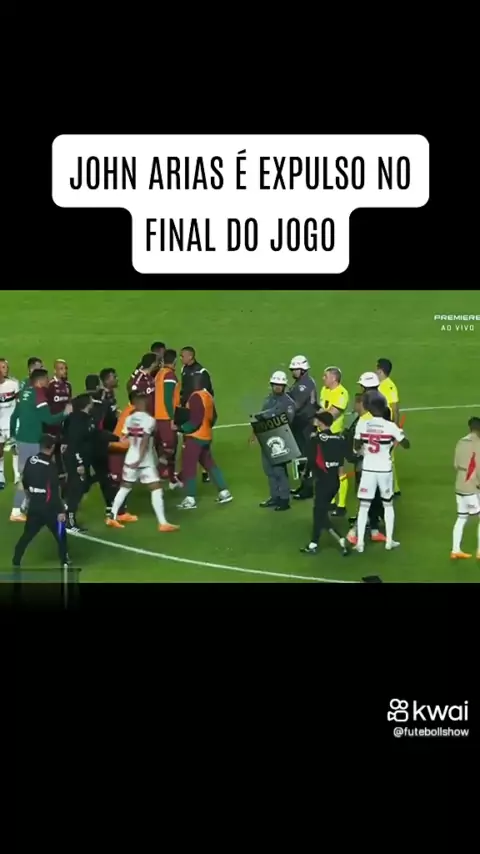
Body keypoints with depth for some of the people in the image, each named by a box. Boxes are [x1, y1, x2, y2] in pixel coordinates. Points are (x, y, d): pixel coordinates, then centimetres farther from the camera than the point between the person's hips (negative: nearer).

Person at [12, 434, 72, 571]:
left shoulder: (30, 461, 0)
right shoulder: (51, 466, -20)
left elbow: (24, 482, 14)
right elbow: (54, 491, -20)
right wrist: (60, 510, -14)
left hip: (34, 505, 6)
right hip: (48, 507, -6)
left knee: (27, 535, 16)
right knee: (60, 535, 10)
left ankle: (16, 562, 18)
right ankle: (65, 563, 16)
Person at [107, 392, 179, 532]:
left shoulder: (129, 419, 5)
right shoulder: (149, 419, -12)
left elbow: (124, 439, 2)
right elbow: (145, 441, -20)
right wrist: (140, 458, -22)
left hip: (130, 460, 6)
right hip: (146, 462, -6)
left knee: (125, 488, 19)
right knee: (156, 490, -4)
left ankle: (112, 518, 22)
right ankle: (163, 523, -10)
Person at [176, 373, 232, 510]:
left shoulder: (196, 397, -19)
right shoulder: (208, 396, 9)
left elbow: (195, 420, -23)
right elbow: (213, 416, 18)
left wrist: (180, 428, -16)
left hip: (195, 437, -9)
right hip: (206, 436, 9)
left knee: (188, 466, -4)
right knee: (209, 464, 18)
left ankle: (190, 499, -5)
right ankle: (224, 492, 20)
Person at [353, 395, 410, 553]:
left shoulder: (361, 425, -7)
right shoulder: (390, 426, -11)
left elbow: (356, 448, 2)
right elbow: (406, 445, -3)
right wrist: (400, 434, 14)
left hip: (368, 469, 0)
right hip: (385, 470, 0)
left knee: (364, 506, 6)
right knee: (388, 504, 17)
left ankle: (360, 542, 0)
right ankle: (389, 541, 18)